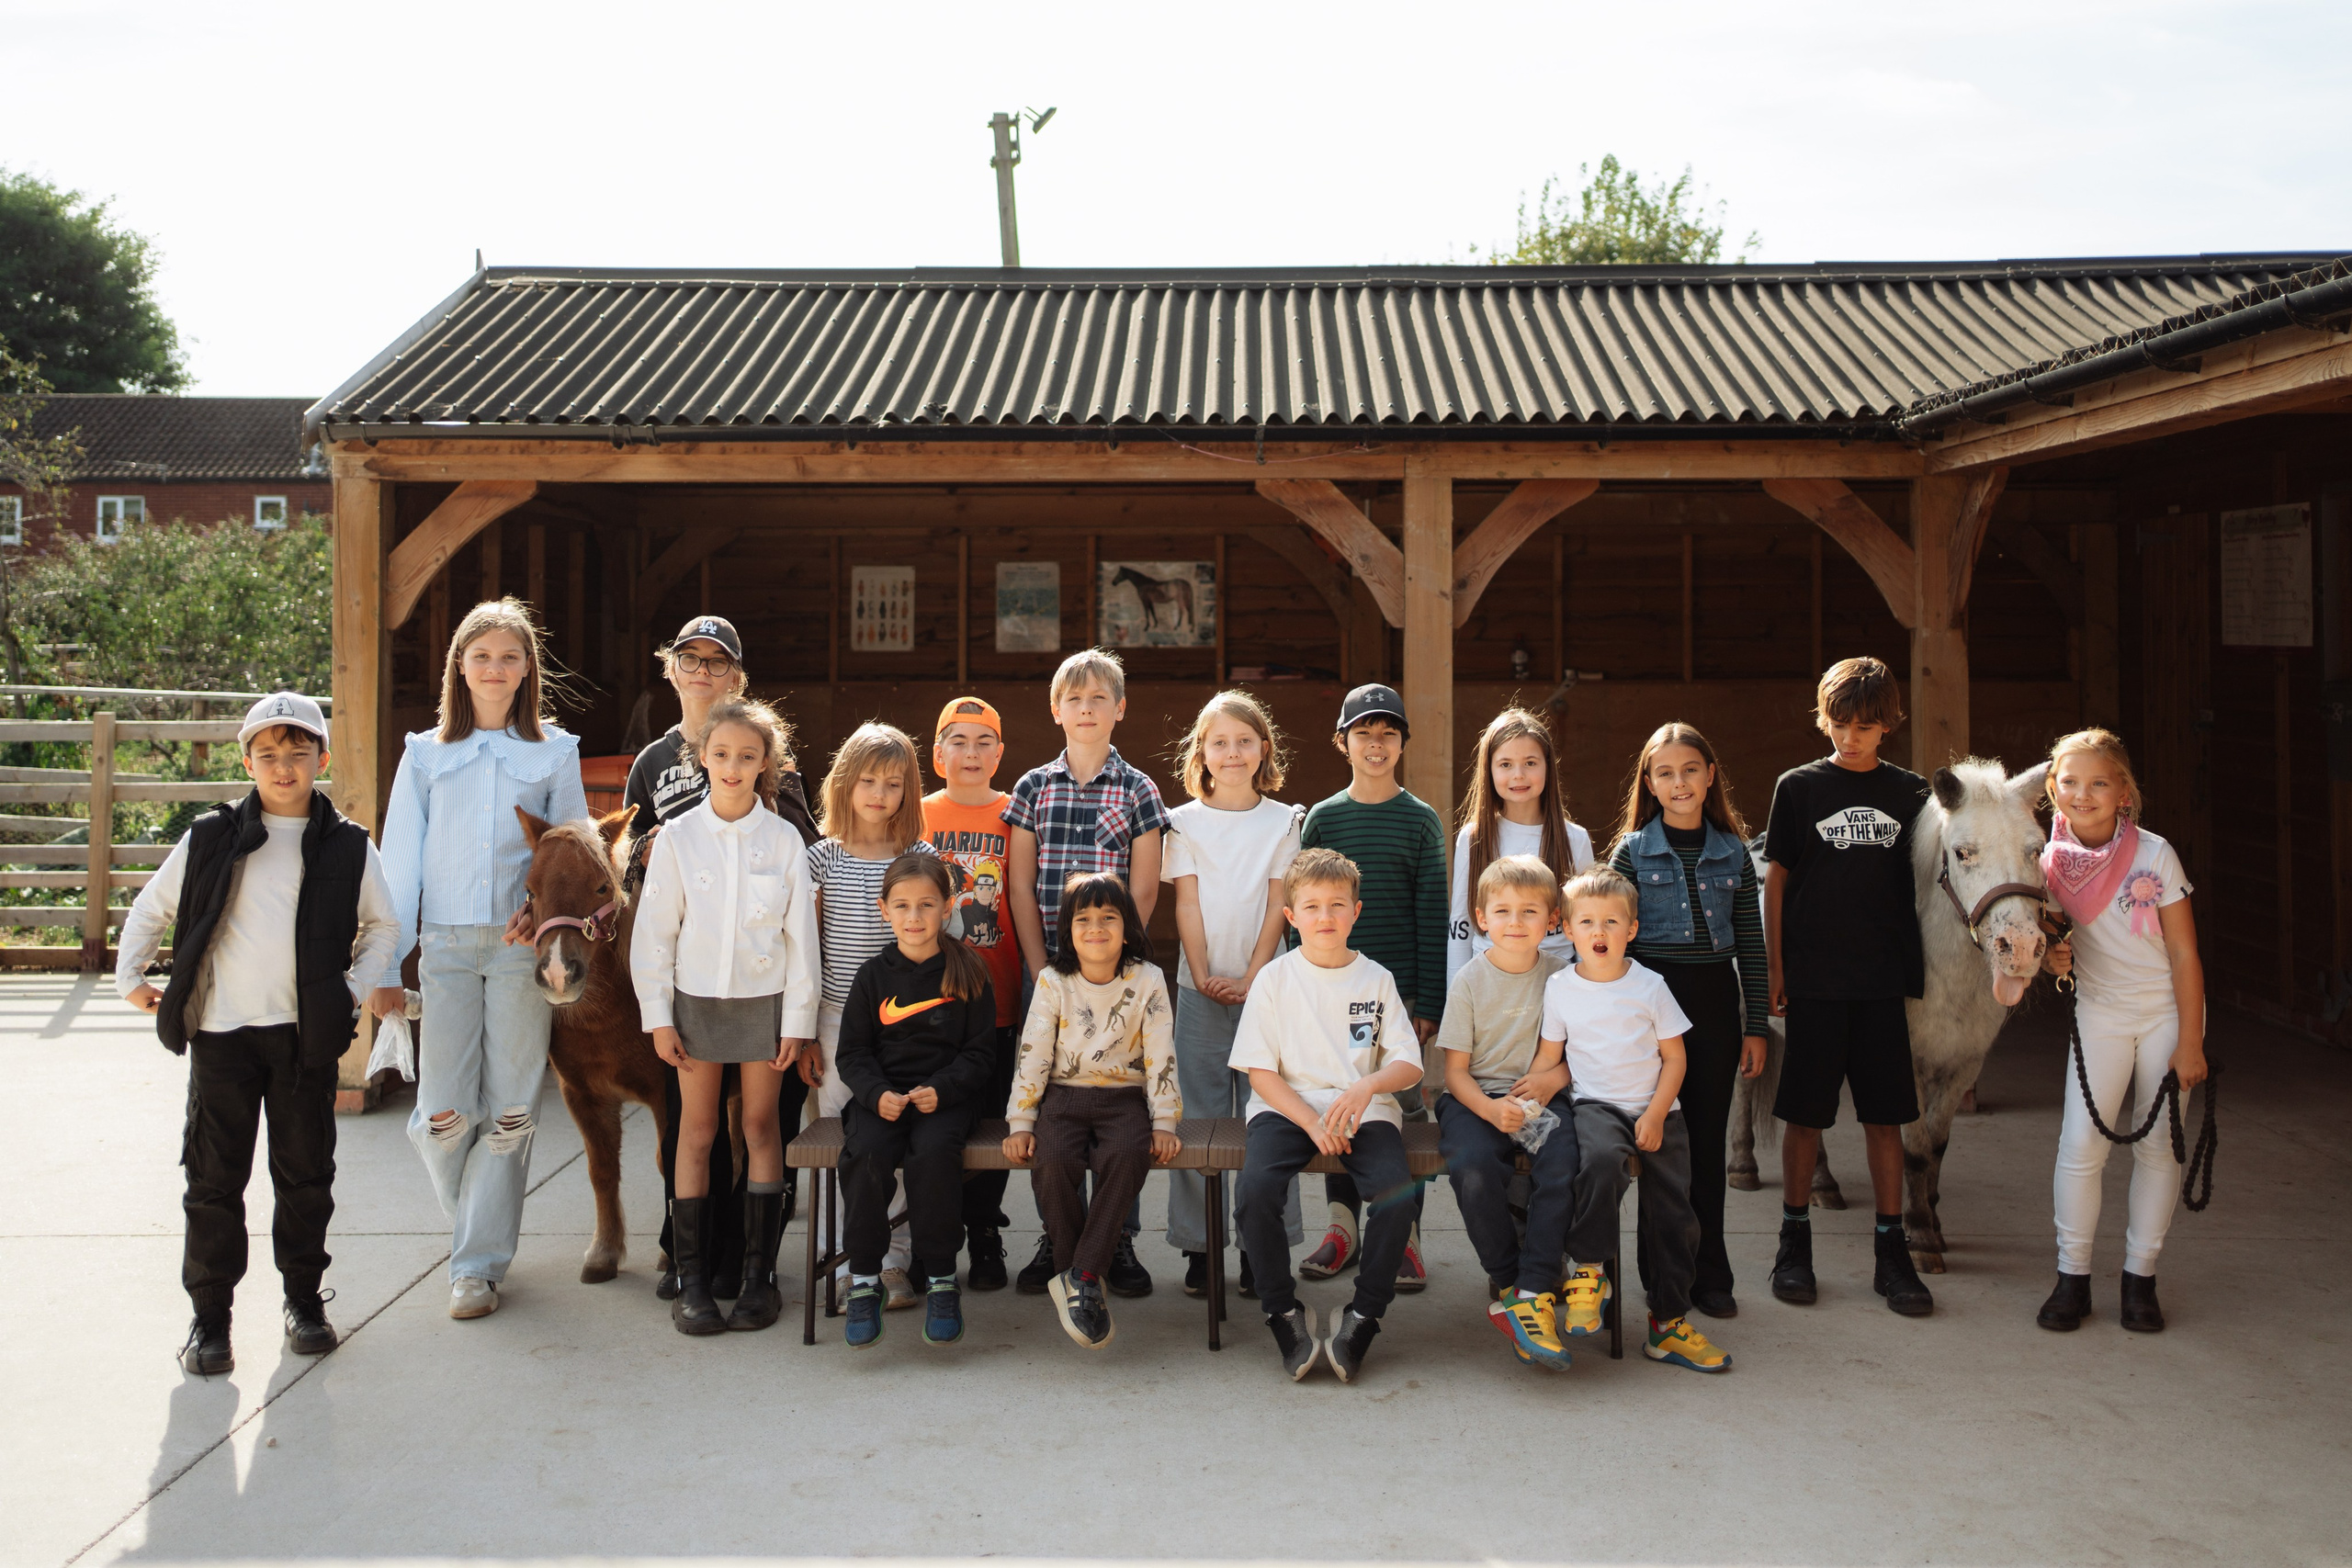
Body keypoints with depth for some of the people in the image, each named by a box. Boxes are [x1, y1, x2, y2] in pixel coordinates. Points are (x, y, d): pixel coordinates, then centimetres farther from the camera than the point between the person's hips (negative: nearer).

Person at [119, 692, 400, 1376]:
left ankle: (304, 1297, 23)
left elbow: (382, 925, 12)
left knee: (305, 1171, 9)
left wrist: (358, 988, 1)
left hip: (307, 1034, 0)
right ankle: (210, 1313, 14)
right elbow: (150, 909, 14)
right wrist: (130, 978, 8)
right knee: (214, 1173, 4)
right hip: (220, 1032, 0)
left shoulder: (348, 847, 3)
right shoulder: (211, 838, 3)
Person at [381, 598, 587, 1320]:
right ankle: (480, 1229, 25)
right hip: (446, 945, 1)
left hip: (525, 945, -1)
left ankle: (478, 1263, 12)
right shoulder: (424, 754, 9)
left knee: (510, 1111, 0)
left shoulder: (556, 752, 7)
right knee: (443, 1113, -3)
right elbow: (399, 861, 8)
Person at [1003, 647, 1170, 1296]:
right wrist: (1041, 969, -2)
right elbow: (1021, 886, 6)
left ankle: (1119, 1239, 9)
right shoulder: (1033, 788, 8)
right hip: (1047, 961, 2)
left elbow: (1143, 890, -1)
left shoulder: (1138, 790, 3)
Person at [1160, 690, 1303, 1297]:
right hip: (1200, 985, 0)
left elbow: (1276, 907, 0)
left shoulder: (1283, 821, 5)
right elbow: (1188, 906, 1)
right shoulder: (1184, 822, 6)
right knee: (1197, 1116, 1)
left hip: (1262, 985, 0)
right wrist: (1204, 975, -10)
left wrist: (1252, 977, -10)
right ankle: (1197, 1246, 8)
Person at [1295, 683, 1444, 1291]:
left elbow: (1433, 917, 1)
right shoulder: (1322, 818, 6)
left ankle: (1402, 1235, 11)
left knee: (1402, 1104, 1)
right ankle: (1342, 1225, 19)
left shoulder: (1420, 820, 3)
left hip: (1400, 988, -1)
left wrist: (1429, 1002, -4)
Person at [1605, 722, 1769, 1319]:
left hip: (1716, 1001, 2)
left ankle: (1710, 1275, 17)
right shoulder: (1633, 851, 0)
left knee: (1708, 1138, 7)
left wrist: (1757, 1026, 6)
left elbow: (1752, 946, 9)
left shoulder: (1733, 853, 7)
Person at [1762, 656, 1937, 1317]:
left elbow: (1923, 883, 11)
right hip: (1814, 977, -1)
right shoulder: (1798, 787, 1)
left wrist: (1921, 967, 5)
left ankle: (1892, 1250, 14)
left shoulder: (1910, 793, 6)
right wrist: (1776, 968, -2)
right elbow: (1777, 881, 2)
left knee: (1885, 1112, 5)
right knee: (1805, 1111, 4)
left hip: (1885, 977, 2)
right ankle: (1794, 1242, 16)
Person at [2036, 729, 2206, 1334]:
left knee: (2158, 1146, 3)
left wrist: (2190, 1044, -12)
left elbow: (2184, 955, -11)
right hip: (2100, 1015, 1)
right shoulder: (2051, 862, -7)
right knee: (2080, 1144, -7)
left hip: (2168, 1011, -1)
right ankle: (2072, 1277, 6)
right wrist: (2052, 958, -18)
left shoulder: (2154, 855, -14)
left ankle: (2140, 1277, 16)